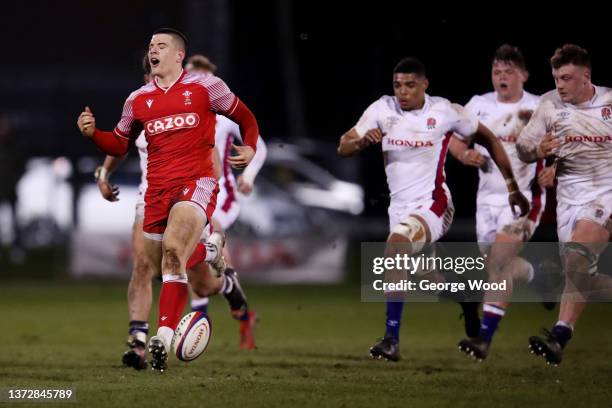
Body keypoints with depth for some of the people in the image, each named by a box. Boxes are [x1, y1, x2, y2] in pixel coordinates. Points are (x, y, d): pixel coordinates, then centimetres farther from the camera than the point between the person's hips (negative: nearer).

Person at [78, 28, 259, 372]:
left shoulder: (205, 86, 3)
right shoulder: (139, 99, 14)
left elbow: (245, 118, 15)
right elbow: (120, 145, 21)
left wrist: (250, 148, -2)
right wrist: (93, 133, 3)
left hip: (196, 182, -5)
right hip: (157, 189, 5)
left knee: (173, 248, -29)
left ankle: (164, 339, -33)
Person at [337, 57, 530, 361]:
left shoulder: (445, 112, -9)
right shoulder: (382, 110, -2)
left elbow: (488, 139, 5)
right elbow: (343, 148, -2)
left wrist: (512, 187, 5)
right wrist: (362, 141, -27)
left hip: (432, 204, -5)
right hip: (400, 207, 5)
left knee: (396, 246, -32)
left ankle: (392, 339, -32)